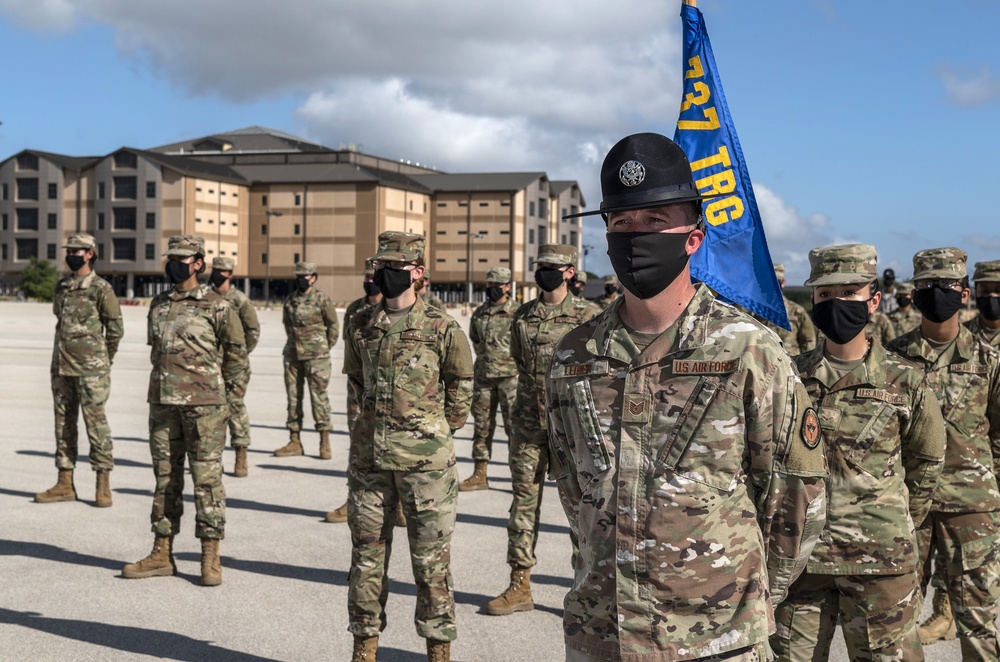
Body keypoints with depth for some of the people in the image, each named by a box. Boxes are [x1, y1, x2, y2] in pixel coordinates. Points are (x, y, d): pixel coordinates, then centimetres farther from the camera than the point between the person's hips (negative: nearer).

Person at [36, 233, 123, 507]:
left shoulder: (101, 288, -7)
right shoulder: (62, 287, 12)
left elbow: (115, 328, -4)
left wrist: (102, 361, 4)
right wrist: (65, 355, 17)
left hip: (90, 369, -7)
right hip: (61, 367, 7)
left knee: (96, 423, -4)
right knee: (63, 423, 10)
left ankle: (103, 484, 4)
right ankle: (65, 484, 17)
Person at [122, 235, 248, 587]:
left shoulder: (217, 307, -5)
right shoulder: (158, 304, 12)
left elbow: (236, 352, 2)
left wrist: (225, 389, 2)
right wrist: (164, 384, 18)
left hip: (203, 404, -5)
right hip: (163, 404, 6)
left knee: (207, 478, -2)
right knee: (165, 478, 11)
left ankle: (211, 559, 6)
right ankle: (161, 554, 20)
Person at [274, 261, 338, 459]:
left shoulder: (321, 298, -5)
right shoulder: (290, 300, 8)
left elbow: (333, 326, 1)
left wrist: (323, 349, 6)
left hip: (316, 356, -5)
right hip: (292, 355, 5)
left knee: (319, 396, -5)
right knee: (293, 396, 7)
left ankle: (325, 443, 0)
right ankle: (294, 441, 14)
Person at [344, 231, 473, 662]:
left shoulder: (441, 329, -6)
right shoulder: (361, 326, 6)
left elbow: (461, 386, 6)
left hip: (424, 460, -4)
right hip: (369, 458, 4)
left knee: (431, 558, 3)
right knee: (366, 553, 11)